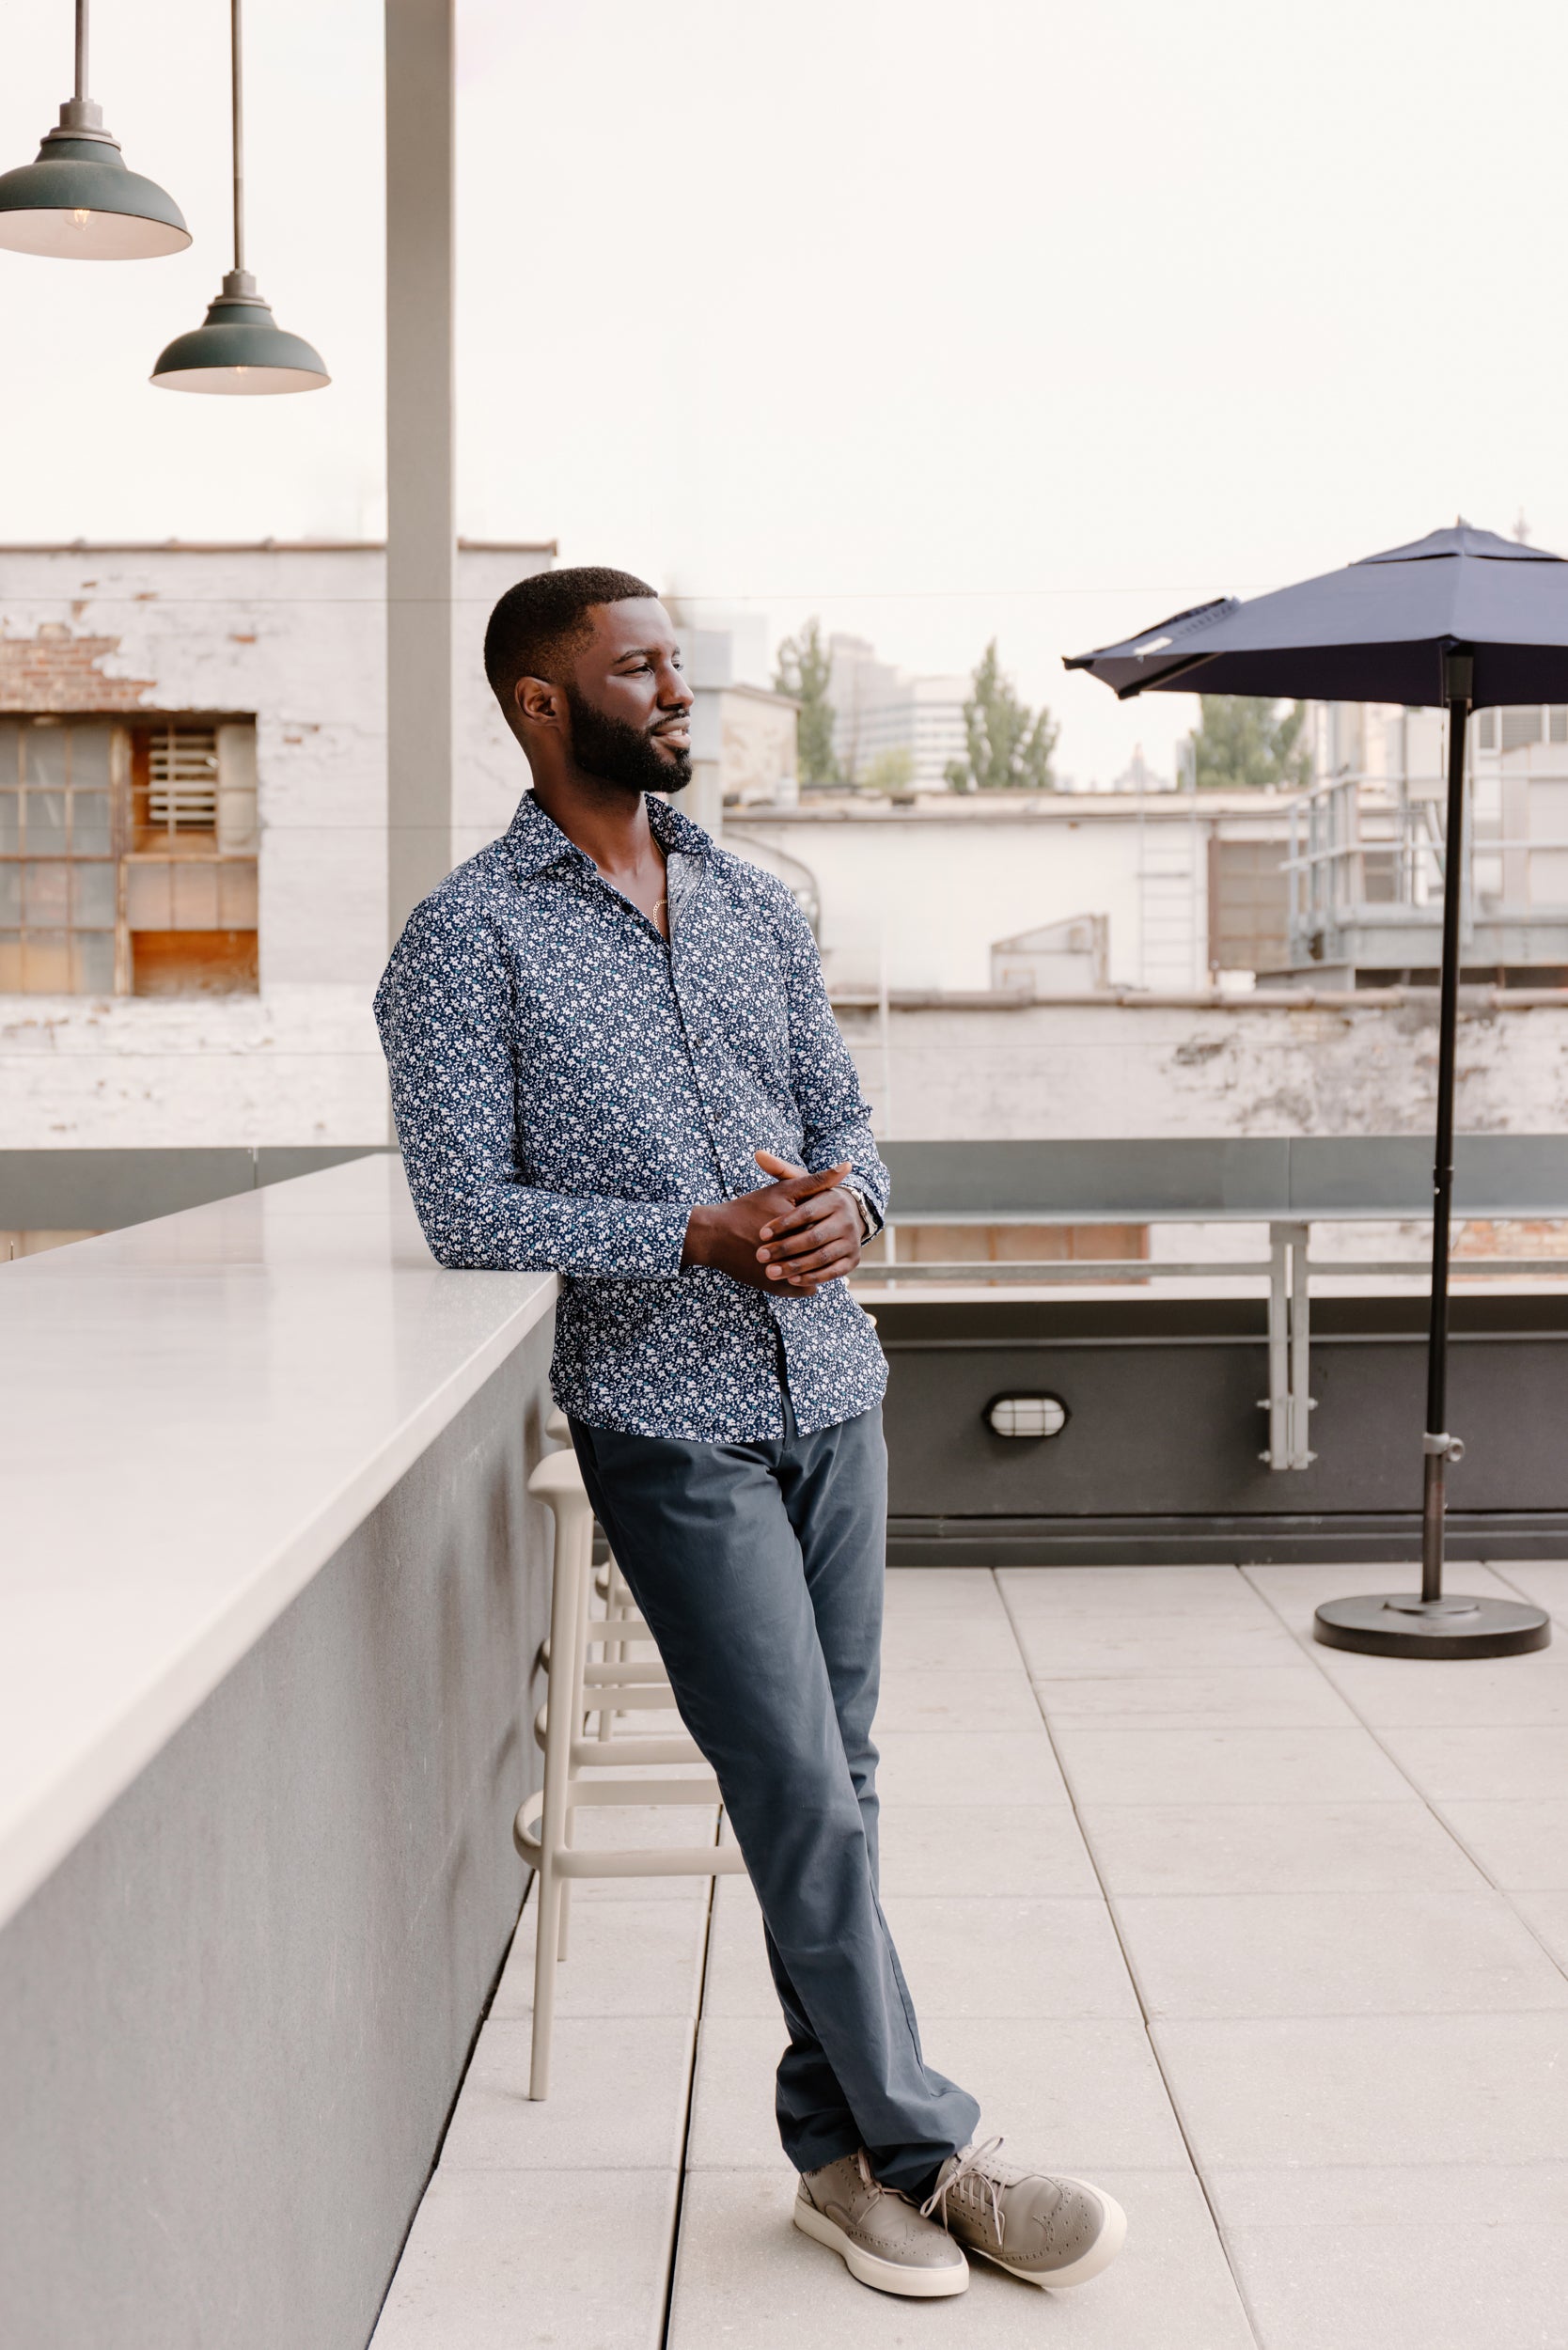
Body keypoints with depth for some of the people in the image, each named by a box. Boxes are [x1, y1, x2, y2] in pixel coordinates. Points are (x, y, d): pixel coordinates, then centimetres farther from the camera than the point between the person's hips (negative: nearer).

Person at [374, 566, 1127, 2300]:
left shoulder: (755, 905, 14)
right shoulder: (465, 939, -4)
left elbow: (844, 1111, 16)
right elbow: (466, 1206, -10)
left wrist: (845, 1203, -8)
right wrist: (703, 1237, -19)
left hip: (833, 1391, 6)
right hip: (669, 1420, -5)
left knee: (833, 1788, 9)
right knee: (804, 1797, -5)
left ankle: (841, 2151, 21)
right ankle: (926, 2152, 9)